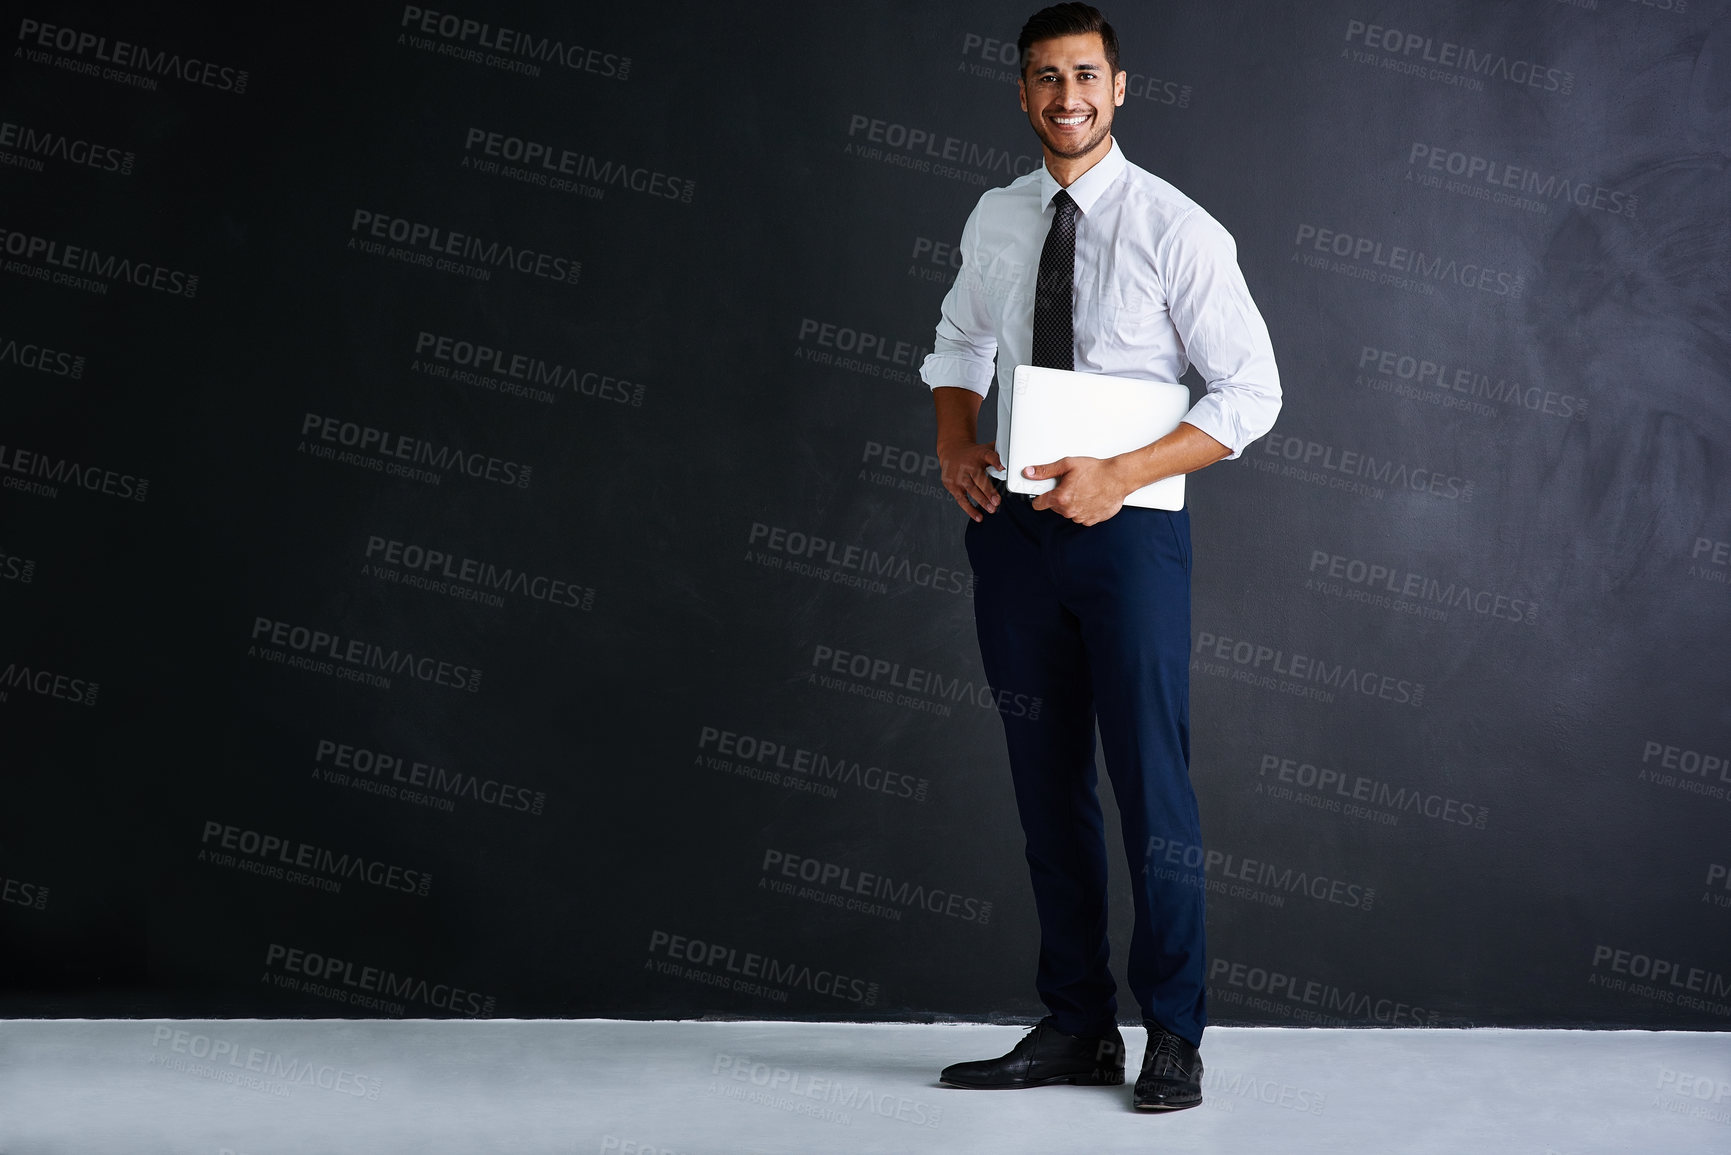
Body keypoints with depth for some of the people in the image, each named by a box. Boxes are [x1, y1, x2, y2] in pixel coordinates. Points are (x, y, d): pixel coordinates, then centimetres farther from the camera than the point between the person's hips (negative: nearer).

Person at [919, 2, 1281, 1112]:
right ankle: (1077, 1029, 20)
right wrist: (956, 444, 5)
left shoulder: (1175, 227, -8)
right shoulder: (995, 221, 7)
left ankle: (1175, 1037, 12)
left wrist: (1116, 476, -18)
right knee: (1048, 783, 10)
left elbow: (1252, 393, -9)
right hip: (1014, 523, 5)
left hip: (1127, 525, -5)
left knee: (1152, 779, -2)